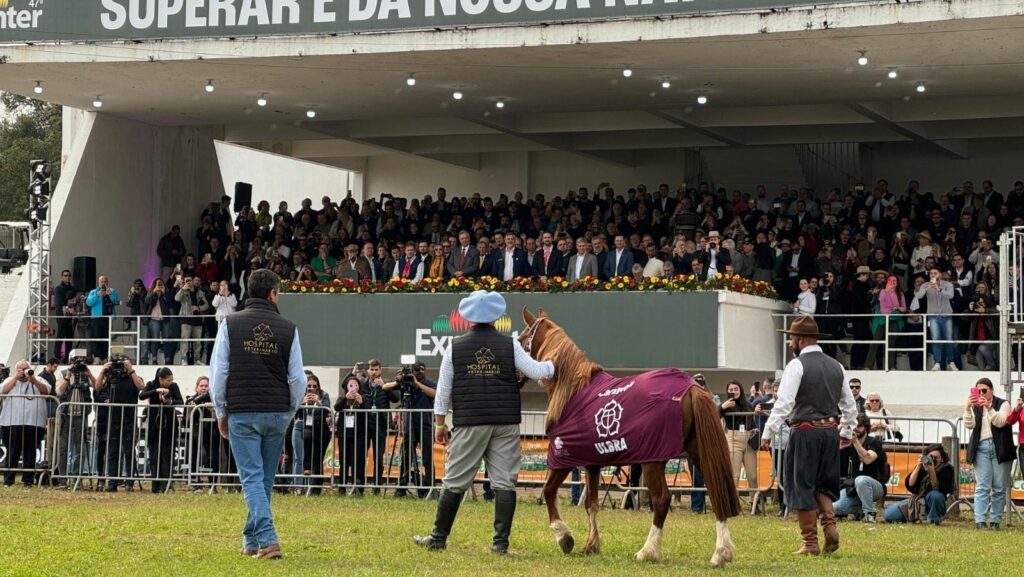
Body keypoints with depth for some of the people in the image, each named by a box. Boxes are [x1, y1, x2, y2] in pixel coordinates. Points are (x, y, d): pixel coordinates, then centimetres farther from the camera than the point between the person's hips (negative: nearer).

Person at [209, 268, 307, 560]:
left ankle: (267, 539, -18)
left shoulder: (230, 324, 0)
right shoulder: (288, 329, 3)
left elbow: (218, 372, 0)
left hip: (241, 413, -2)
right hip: (277, 414, 2)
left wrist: (221, 413, 10)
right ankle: (251, 541, 22)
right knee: (265, 479, 13)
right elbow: (297, 379, 4)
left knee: (252, 478, -4)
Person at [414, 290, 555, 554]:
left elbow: (443, 390, 4)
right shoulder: (510, 345, -1)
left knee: (455, 481, 6)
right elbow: (535, 371, 0)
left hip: (469, 423, 0)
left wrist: (440, 424, 11)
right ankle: (501, 541, 0)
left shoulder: (455, 347, 1)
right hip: (506, 424, 0)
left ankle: (439, 538, 11)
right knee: (504, 482, 2)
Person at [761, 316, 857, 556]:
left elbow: (784, 403, -15)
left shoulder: (797, 365, -9)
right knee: (823, 484, 18)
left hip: (805, 431, -6)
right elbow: (849, 404, 16)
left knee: (802, 486, 2)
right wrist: (846, 433, 28)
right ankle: (830, 525, -4)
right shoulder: (836, 366, 11)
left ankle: (810, 543, 3)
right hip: (831, 431, 6)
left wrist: (768, 433, -12)